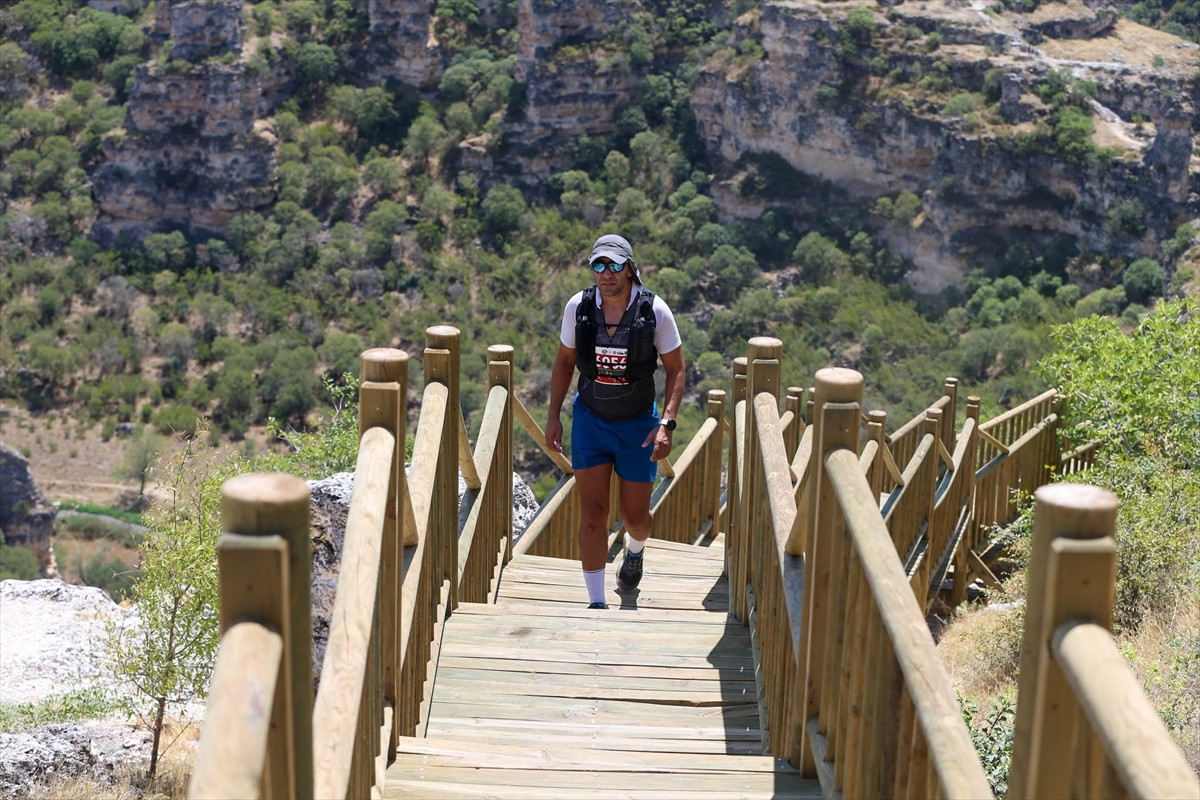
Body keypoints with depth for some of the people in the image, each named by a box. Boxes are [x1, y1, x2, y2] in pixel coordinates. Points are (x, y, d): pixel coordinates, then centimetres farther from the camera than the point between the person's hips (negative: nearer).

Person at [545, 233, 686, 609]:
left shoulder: (655, 311, -14)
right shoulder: (578, 307, -9)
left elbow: (676, 369, -6)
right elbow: (564, 362, 6)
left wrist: (666, 424, -16)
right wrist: (553, 416, 3)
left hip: (638, 423, -1)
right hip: (590, 419, 1)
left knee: (635, 515, 10)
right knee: (592, 514, -6)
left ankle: (635, 552, 47)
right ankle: (596, 603, 2)